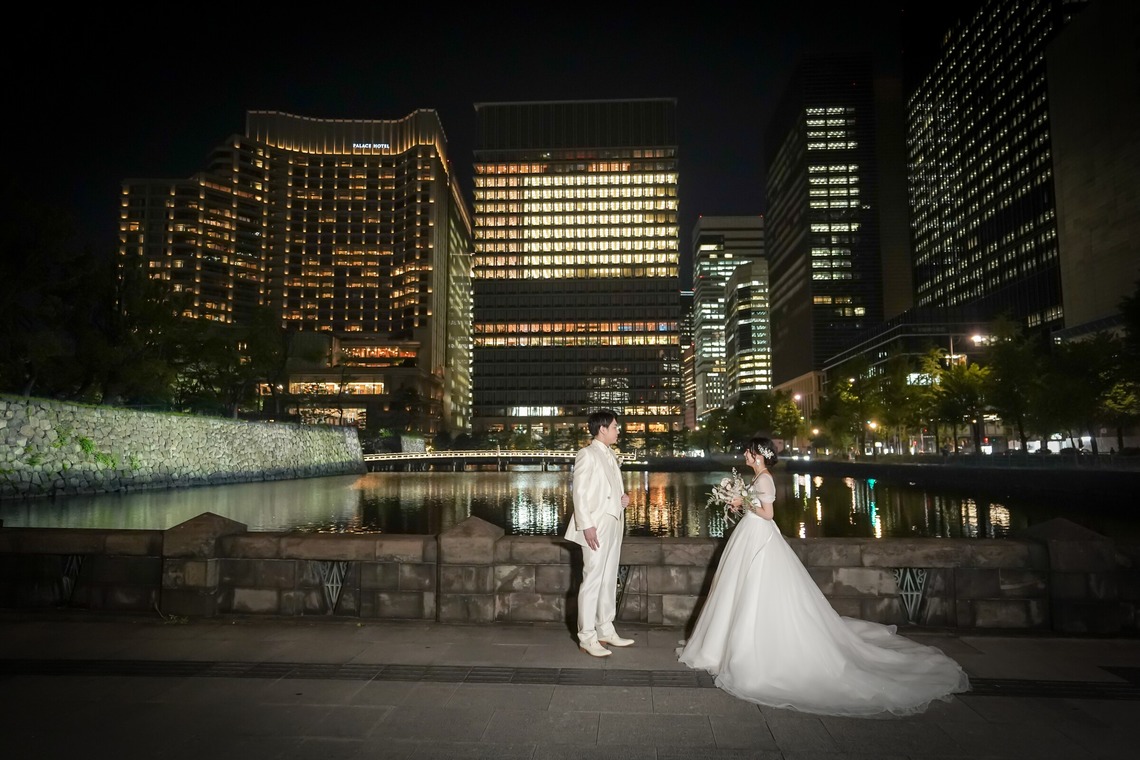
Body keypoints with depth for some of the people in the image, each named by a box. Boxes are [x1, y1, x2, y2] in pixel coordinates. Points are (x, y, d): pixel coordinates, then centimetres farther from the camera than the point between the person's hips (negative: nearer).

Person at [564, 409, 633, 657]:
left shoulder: (610, 454, 14)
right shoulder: (587, 454, -10)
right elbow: (579, 491, -15)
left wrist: (623, 497, 3)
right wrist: (586, 526, -20)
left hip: (614, 525, 8)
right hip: (596, 527, -8)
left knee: (609, 580, 14)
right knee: (592, 580, -4)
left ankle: (605, 630, 25)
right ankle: (587, 637, 4)